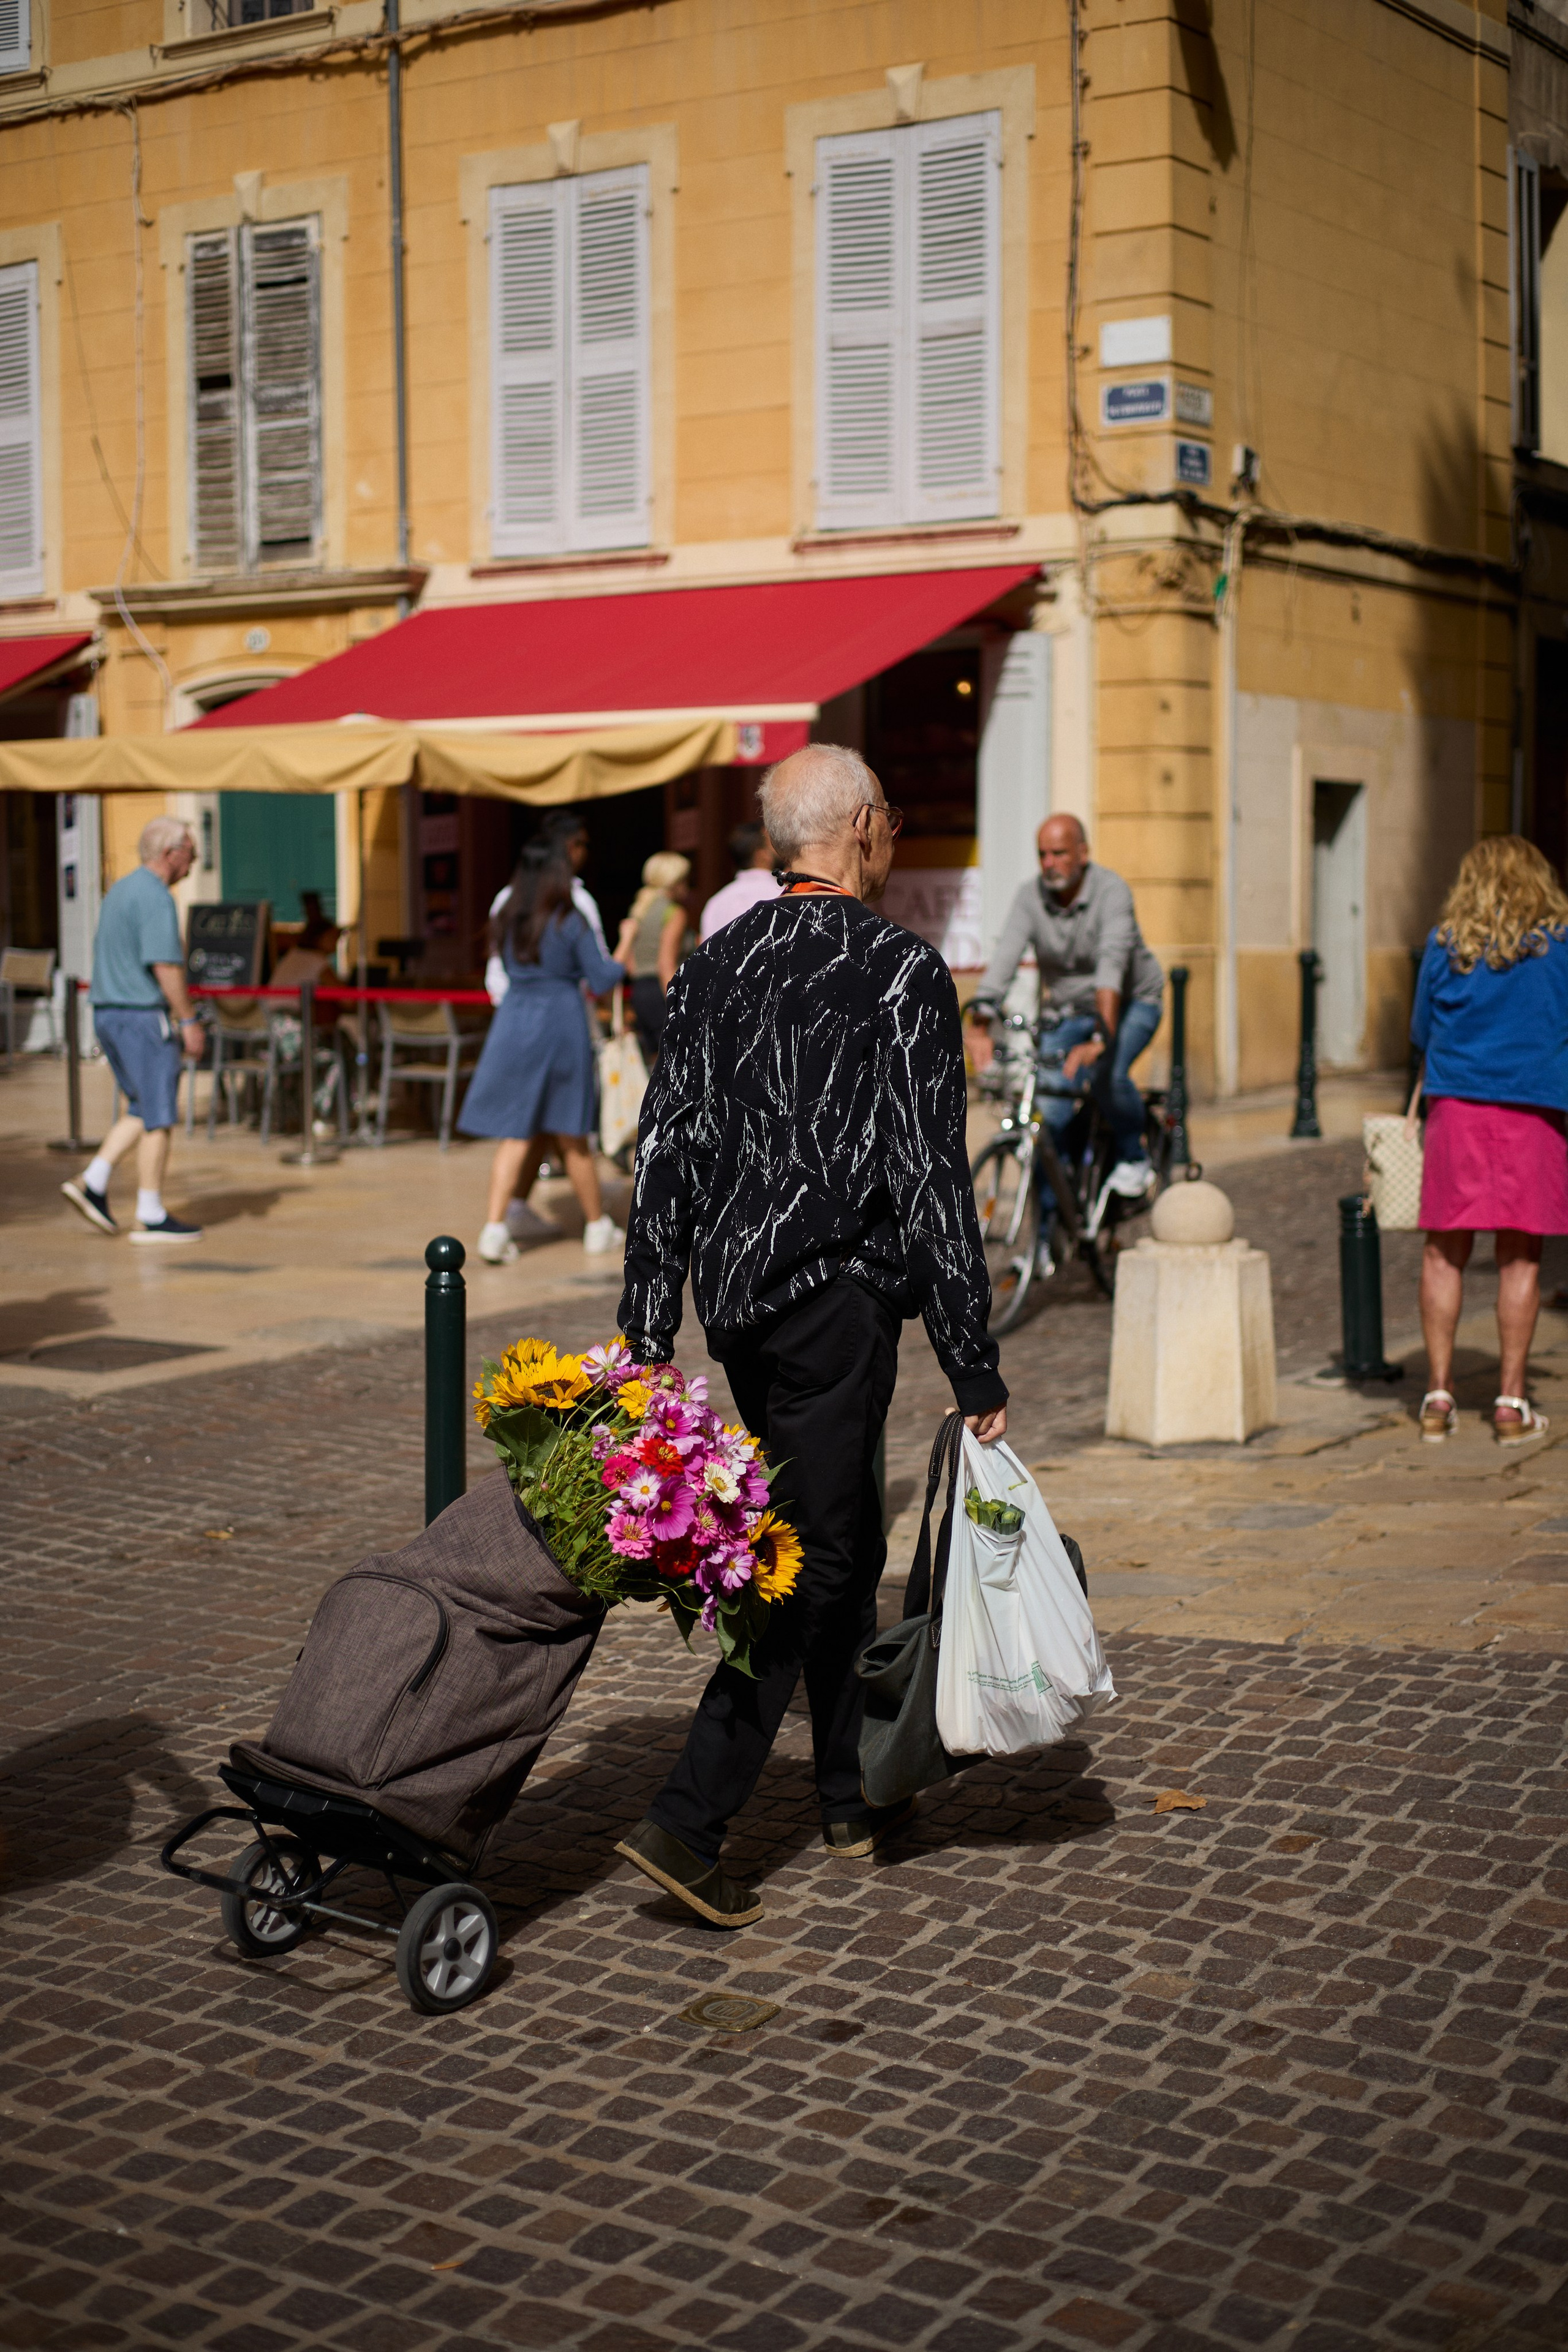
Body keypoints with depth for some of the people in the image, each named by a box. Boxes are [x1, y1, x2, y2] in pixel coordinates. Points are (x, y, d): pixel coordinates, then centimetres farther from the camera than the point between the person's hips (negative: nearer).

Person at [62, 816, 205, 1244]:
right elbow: (165, 965, -21)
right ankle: (151, 1217, 1)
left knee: (143, 1110, 17)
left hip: (108, 1014, 9)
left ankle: (93, 1182, 5)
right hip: (144, 1016, -9)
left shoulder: (119, 891, 16)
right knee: (159, 1117, -2)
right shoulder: (156, 898, -15)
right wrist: (188, 1021, -16)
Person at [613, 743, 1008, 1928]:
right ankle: (689, 1819, -5)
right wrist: (975, 1367, -9)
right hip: (837, 1296, -7)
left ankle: (852, 1794, 32)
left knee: (846, 1536, 21)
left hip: (736, 1295, 7)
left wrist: (648, 1332, 10)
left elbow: (667, 1150, 6)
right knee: (808, 1558, 0)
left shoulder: (716, 962, 7)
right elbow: (931, 1178, -14)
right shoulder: (902, 972, -11)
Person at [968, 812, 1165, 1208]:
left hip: (1133, 1002, -4)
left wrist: (1100, 1038, -53)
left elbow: (1112, 964, -39)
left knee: (1106, 1072, -32)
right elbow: (1005, 957, -27)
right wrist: (980, 1024, -42)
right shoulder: (1031, 896, -14)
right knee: (1050, 1112, -10)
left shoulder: (1111, 891, -26)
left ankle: (1134, 1159, -5)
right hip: (1070, 1011, 4)